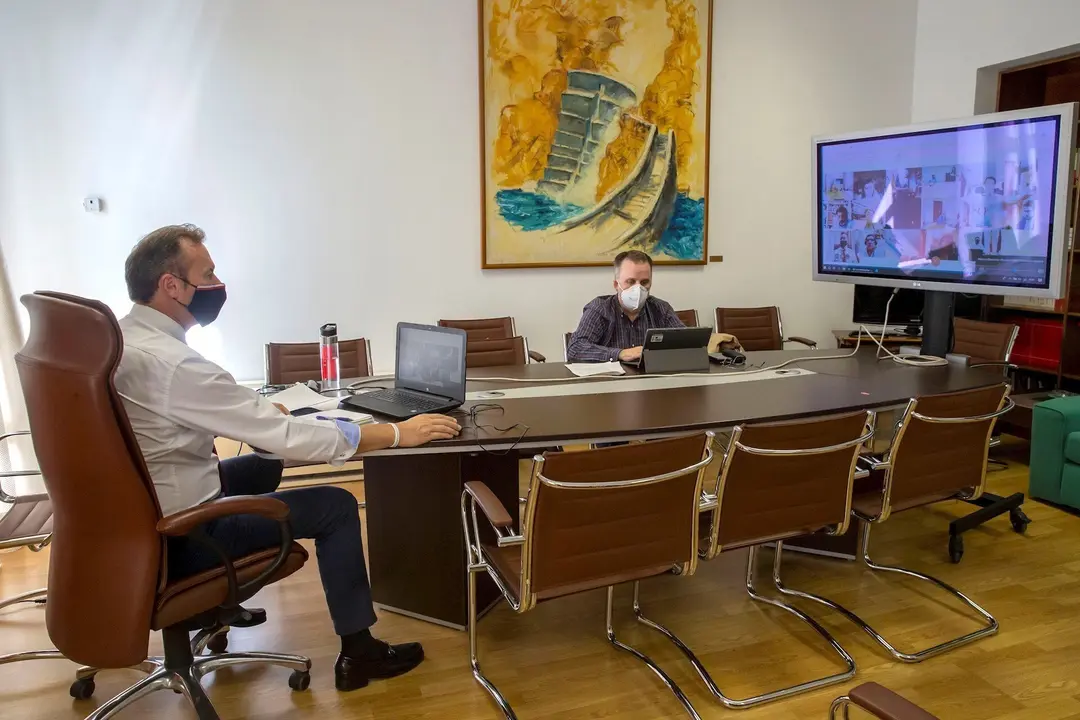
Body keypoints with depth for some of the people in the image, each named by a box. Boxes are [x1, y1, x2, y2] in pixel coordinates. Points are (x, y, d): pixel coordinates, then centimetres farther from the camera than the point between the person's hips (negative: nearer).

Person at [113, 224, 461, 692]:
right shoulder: (172, 362, -28)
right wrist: (398, 433, -22)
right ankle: (358, 652, 10)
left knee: (262, 466, 26)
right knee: (335, 505, -3)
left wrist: (258, 411, 4)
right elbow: (286, 436, -28)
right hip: (176, 537, -9)